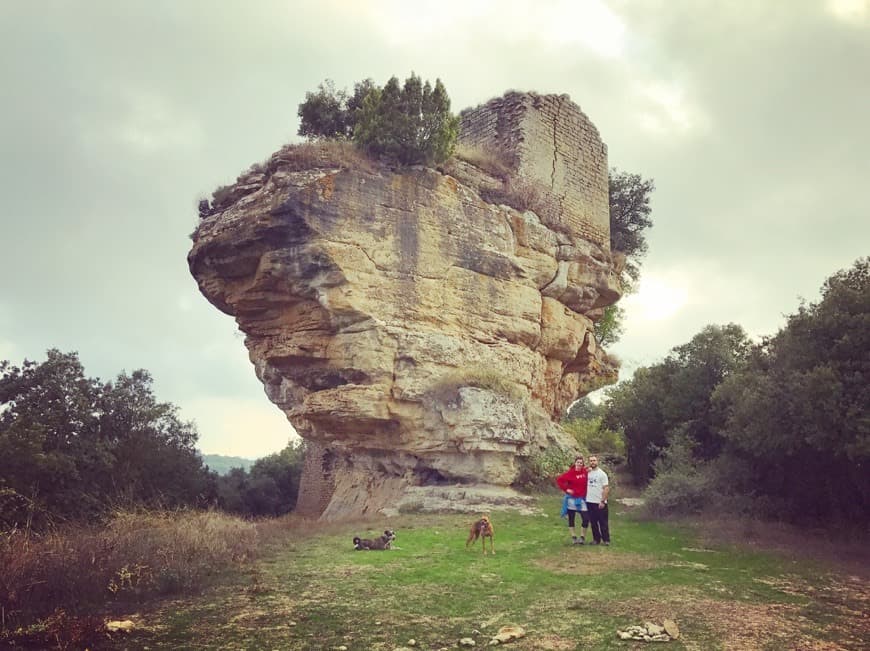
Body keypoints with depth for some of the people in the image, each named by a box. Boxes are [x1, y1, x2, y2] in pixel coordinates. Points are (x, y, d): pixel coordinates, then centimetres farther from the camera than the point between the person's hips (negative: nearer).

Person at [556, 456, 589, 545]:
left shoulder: (585, 471, -1)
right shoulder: (570, 473, -11)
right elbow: (559, 480, -10)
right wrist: (566, 489, -13)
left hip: (582, 499, 3)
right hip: (572, 499, -3)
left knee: (586, 519, -3)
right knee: (571, 519, 6)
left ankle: (583, 537, 16)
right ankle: (574, 537, 18)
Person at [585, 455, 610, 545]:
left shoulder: (602, 473, -6)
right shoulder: (587, 473, 7)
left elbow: (606, 488, -10)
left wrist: (603, 501, -16)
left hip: (600, 503, -4)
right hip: (589, 502, 5)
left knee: (603, 522, 1)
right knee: (593, 523, 10)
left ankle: (606, 540, 10)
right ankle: (596, 539, 19)